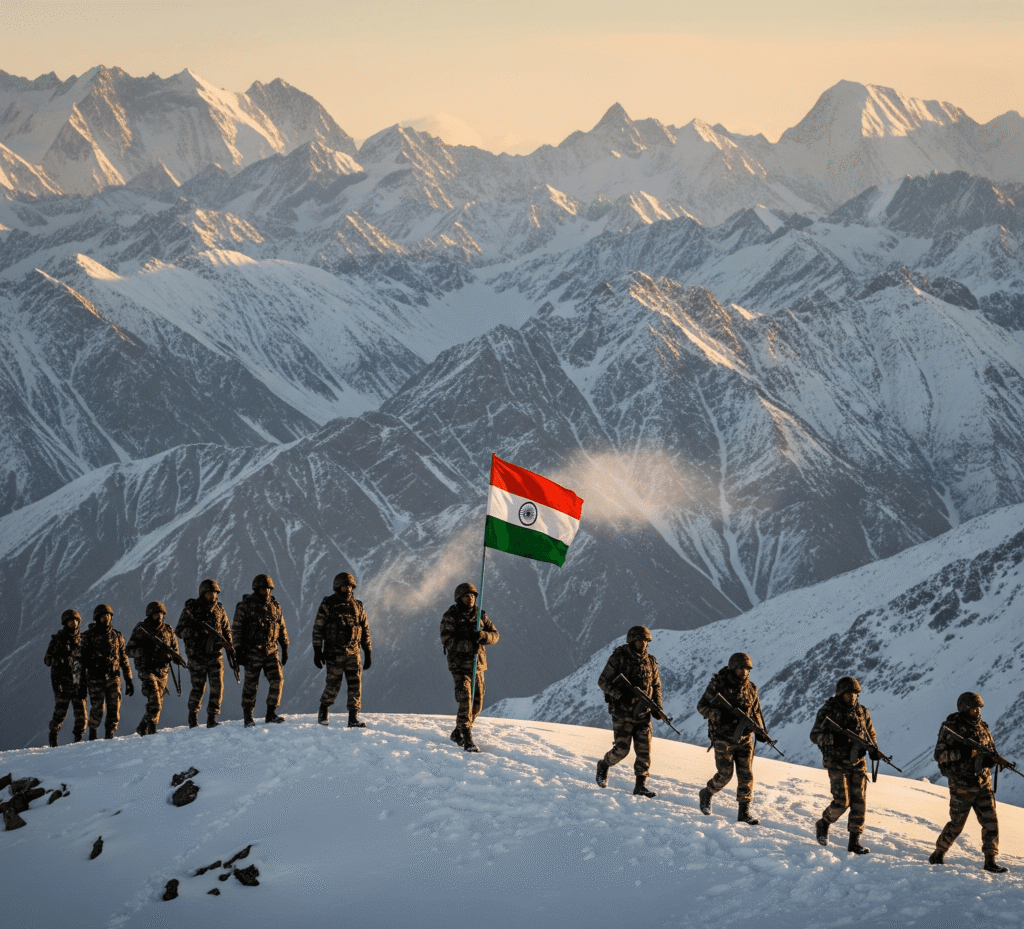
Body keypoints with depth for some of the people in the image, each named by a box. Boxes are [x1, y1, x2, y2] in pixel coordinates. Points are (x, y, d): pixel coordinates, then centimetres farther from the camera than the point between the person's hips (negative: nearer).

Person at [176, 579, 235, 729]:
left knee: (217, 687, -7)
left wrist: (230, 647, 8)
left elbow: (226, 630, 19)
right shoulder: (191, 609, -3)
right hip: (197, 656, -3)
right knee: (198, 688, 1)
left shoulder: (219, 609, 9)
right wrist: (196, 630, -21)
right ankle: (193, 717, 22)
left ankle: (212, 719, 0)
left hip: (215, 654, 3)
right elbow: (179, 631, -5)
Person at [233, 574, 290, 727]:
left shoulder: (275, 605, 9)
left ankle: (271, 714, 3)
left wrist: (285, 648, 13)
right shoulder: (245, 605, -4)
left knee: (278, 680, -7)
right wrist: (239, 651, -10)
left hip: (271, 651, 4)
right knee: (251, 685, 1)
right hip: (252, 652, -4)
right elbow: (236, 629, -4)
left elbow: (282, 627, 17)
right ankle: (248, 718, 10)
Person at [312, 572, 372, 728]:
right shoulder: (327, 605, 0)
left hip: (353, 653, 3)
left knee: (355, 684, -6)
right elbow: (318, 628, 0)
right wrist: (317, 651, -6)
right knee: (333, 685, -3)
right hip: (334, 653, -3)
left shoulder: (358, 606, 11)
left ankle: (353, 718, -2)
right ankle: (324, 711, 23)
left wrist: (368, 652, 13)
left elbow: (365, 630, 16)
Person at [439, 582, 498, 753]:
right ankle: (467, 740, -19)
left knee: (477, 703, 10)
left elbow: (494, 635, 7)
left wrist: (483, 635, -16)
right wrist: (469, 645, -25)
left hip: (478, 663, 6)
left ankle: (458, 734, 28)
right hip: (460, 663, -6)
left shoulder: (480, 615, 10)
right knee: (465, 700, -17)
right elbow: (447, 641, -13)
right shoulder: (450, 617, -5)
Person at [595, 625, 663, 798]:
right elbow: (603, 681, -7)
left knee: (644, 751, -2)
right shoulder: (618, 658, -7)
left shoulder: (650, 661, 8)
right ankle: (604, 766, 26)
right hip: (622, 712, -4)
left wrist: (658, 706, 2)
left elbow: (656, 685, 18)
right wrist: (620, 694, -21)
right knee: (621, 749, -5)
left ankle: (640, 786, 3)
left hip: (642, 712, 4)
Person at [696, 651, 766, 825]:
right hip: (723, 738, -4)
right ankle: (706, 794, 25)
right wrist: (719, 715, -24)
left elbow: (756, 711, 17)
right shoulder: (718, 685, -9)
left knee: (746, 775, -2)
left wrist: (759, 730, 1)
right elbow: (702, 706, -8)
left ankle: (744, 812, 5)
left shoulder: (750, 688, 6)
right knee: (725, 774, -4)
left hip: (744, 738, 4)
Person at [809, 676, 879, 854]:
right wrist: (834, 739, -25)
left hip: (858, 763, 4)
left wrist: (873, 749, -3)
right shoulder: (828, 711, -6)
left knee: (860, 803, -1)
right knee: (841, 802, -12)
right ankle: (823, 825, 17)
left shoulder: (862, 711, 7)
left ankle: (854, 842, 6)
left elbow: (871, 734, 19)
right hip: (837, 763, -4)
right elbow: (815, 735, -7)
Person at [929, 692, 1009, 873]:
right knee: (956, 824, 4)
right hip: (961, 786, -5)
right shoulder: (950, 729, -8)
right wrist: (961, 753, -25)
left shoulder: (982, 728, 8)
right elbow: (939, 755, -12)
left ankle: (990, 860, 3)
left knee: (991, 822, -3)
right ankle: (938, 855, 23)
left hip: (983, 783, 5)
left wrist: (994, 758, -12)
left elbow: (991, 752, 13)